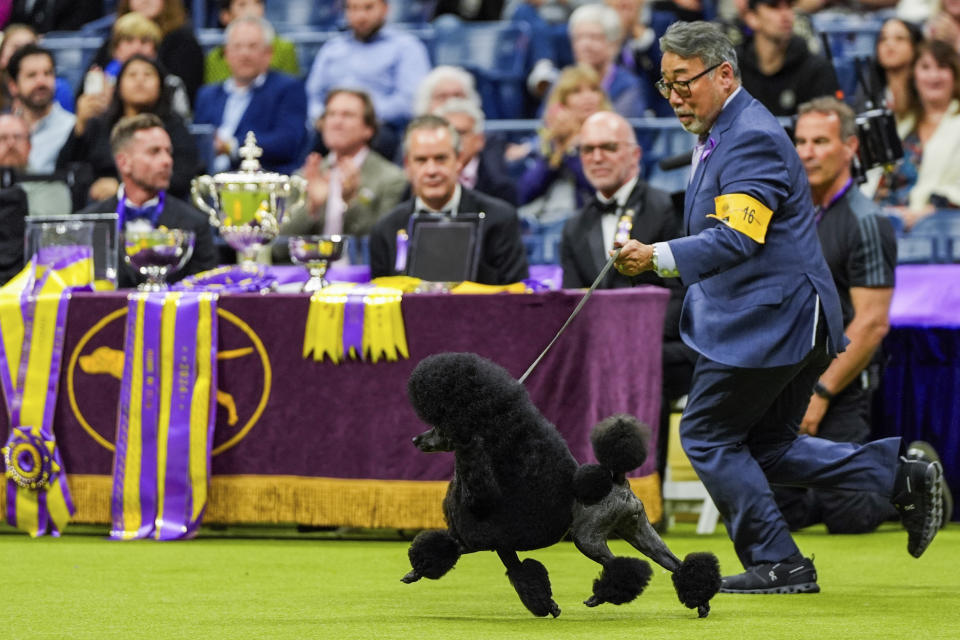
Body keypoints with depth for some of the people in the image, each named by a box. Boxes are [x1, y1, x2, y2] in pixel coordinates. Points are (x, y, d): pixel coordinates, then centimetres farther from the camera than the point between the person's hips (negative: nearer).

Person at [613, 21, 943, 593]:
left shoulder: (753, 138, -18)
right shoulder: (722, 131, 16)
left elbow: (735, 238, -29)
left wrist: (659, 258, -39)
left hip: (770, 320, -11)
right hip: (793, 321, 11)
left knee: (707, 435, -2)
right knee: (769, 448, 15)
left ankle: (778, 564, 3)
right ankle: (904, 477, 11)